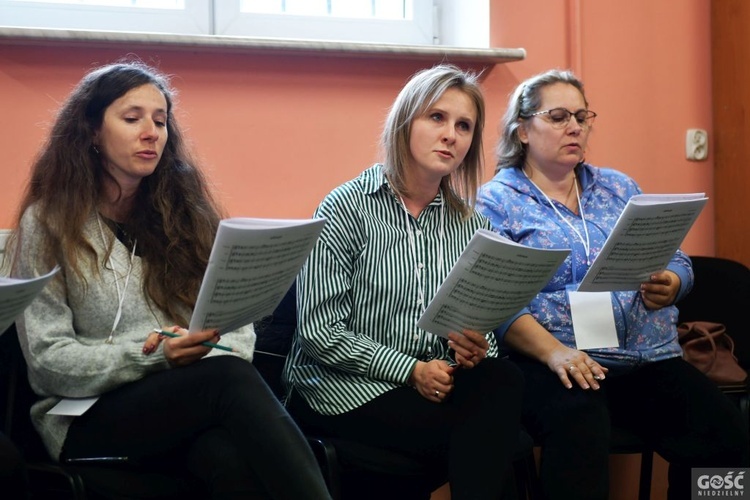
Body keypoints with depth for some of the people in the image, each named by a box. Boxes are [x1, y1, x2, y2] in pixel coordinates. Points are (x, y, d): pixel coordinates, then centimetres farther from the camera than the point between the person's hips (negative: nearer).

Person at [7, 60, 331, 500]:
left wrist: (207, 353, -13)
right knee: (232, 377, -34)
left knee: (234, 460, -37)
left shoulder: (188, 212, 16)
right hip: (88, 420, -3)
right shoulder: (47, 224, 5)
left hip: (193, 403, 3)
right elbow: (48, 358, -3)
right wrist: (150, 356, -17)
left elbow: (237, 325, 11)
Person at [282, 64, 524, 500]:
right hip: (344, 387, -5)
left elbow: (485, 328, 10)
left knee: (503, 381, -28)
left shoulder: (471, 223, 11)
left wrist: (474, 346, -15)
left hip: (435, 380, 5)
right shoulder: (348, 207, -4)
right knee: (485, 434, -28)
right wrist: (410, 369, -18)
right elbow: (320, 331, -11)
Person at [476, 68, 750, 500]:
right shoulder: (496, 201, 4)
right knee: (579, 433, -39)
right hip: (557, 362, -5)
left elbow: (677, 262, 18)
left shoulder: (620, 187, 20)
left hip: (651, 356, 5)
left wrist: (670, 285, -7)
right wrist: (553, 352, -23)